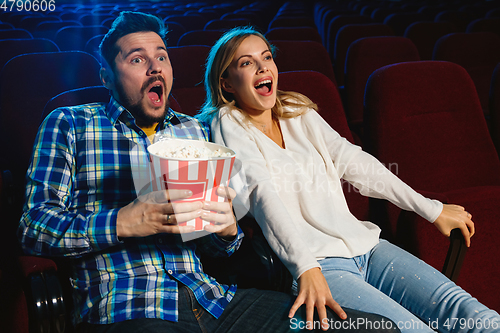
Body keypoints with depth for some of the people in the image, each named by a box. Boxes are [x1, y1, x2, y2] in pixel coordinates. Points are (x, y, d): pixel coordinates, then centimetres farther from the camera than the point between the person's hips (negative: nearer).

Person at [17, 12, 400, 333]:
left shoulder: (195, 131, 19)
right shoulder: (69, 124, 9)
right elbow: (34, 226, -1)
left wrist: (226, 229, -3)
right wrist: (123, 222, -16)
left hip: (209, 297, 5)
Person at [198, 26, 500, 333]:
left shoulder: (298, 112, 18)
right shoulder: (229, 124, -1)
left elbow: (352, 161, 18)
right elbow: (260, 193, -16)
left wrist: (432, 210, 18)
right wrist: (306, 270, -30)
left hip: (363, 245, 6)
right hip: (316, 264, -6)